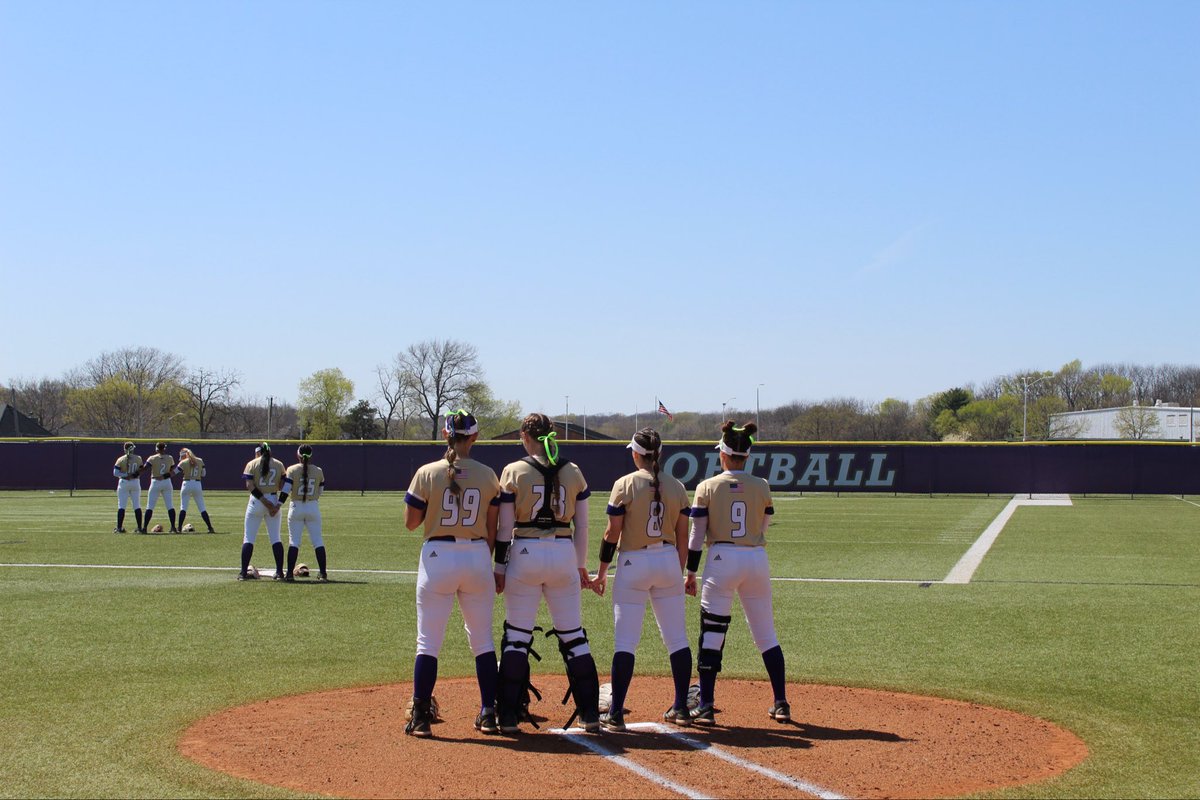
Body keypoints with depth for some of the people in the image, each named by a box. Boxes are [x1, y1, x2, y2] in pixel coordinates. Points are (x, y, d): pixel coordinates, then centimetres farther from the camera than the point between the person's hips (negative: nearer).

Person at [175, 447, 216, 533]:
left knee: (183, 507, 3)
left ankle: (179, 528, -5)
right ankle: (210, 528, -1)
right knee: (202, 508, 6)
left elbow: (174, 472, -5)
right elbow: (203, 474, 11)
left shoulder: (183, 462, -2)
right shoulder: (200, 461, 7)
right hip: (198, 485, 3)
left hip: (187, 484, -3)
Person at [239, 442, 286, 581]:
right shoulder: (279, 464, 8)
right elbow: (283, 485, 0)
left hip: (256, 501, -2)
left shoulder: (252, 464, 0)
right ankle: (279, 572, 3)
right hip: (274, 500, 2)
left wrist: (264, 500, -14)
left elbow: (249, 485, -11)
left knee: (249, 538, 3)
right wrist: (277, 505, -5)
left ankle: (243, 573, 0)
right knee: (276, 538, 8)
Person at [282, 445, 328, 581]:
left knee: (294, 541, 3)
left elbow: (286, 490, -13)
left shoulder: (292, 470, -5)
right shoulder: (319, 471, 2)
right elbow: (321, 492, 9)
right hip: (313, 508, 1)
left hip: (296, 507, -1)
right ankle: (323, 574, 5)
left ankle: (290, 573, -2)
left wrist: (278, 505, -12)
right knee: (318, 541, 6)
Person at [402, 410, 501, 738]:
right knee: (483, 639, 13)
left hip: (437, 557, -2)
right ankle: (488, 713, 14)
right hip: (477, 557, 2)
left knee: (428, 640, 4)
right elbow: (492, 530, 4)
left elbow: (411, 522, 0)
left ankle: (420, 718, 4)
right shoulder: (487, 476, 0)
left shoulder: (427, 473, -6)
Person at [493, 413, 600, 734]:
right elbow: (582, 525, 7)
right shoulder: (573, 472, 5)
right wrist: (581, 565, 16)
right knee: (573, 636, 9)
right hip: (563, 554, 3)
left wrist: (500, 569, 2)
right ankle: (590, 714, 10)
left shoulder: (514, 472, -4)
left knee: (516, 636, 3)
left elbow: (505, 527, -4)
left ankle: (509, 716, 3)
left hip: (525, 555, -2)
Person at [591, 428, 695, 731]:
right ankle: (681, 708, 17)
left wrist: (602, 572, 1)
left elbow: (612, 532, -7)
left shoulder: (625, 485, -7)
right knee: (677, 638, 12)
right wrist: (681, 574, 16)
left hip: (634, 563, -3)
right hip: (668, 561, 3)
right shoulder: (677, 487, 4)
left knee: (625, 641, -2)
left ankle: (615, 714, -4)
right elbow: (682, 536, 6)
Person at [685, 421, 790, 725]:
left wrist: (691, 572, 4)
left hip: (721, 559, -3)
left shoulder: (708, 487, -2)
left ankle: (705, 706, -1)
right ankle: (781, 704, 12)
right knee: (766, 635, 11)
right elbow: (763, 530, 12)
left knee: (711, 633, 1)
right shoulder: (762, 487, 4)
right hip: (757, 560, 3)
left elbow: (697, 534, -2)